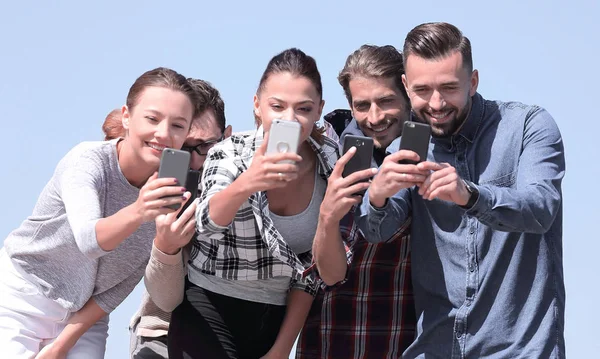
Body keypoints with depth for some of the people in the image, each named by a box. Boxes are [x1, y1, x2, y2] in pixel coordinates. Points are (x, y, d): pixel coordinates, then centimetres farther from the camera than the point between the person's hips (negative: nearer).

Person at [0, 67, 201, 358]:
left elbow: (120, 287, -5)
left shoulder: (173, 195, -11)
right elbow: (88, 239, -39)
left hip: (85, 318, 4)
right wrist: (137, 212, -57)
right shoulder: (88, 160, -21)